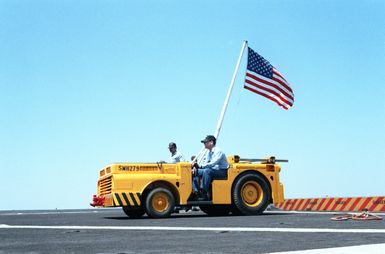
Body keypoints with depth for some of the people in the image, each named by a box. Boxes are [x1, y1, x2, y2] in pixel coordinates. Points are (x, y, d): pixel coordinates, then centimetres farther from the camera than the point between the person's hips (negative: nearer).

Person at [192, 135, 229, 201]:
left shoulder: (218, 151, -15)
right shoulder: (209, 153, 13)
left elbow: (212, 164, -27)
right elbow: (205, 163, 11)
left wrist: (200, 166, -30)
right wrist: (197, 166, -9)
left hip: (222, 171, -9)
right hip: (213, 170, 9)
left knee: (206, 171, -34)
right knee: (196, 172, -5)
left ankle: (205, 194, -31)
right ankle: (197, 192, -12)